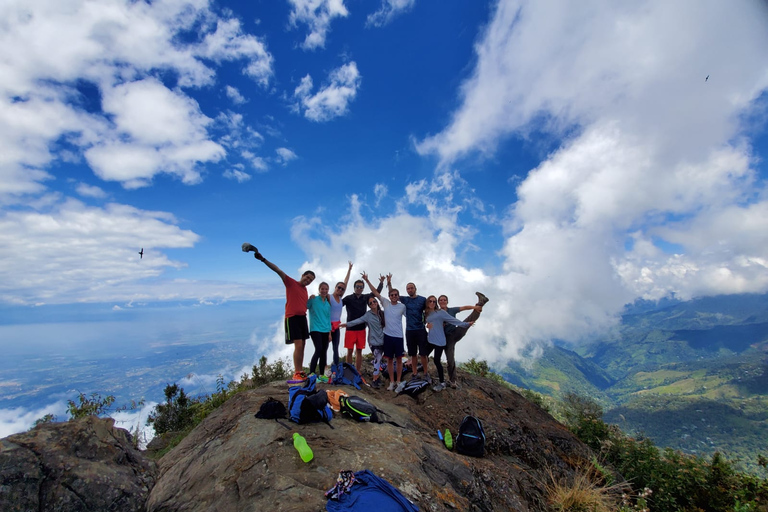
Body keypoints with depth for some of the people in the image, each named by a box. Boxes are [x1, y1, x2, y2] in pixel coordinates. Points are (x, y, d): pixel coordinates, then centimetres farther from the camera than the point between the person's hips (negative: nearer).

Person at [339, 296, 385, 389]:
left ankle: (376, 378, 23)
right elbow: (358, 320, -15)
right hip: (374, 341, -4)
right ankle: (375, 381, 1)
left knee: (378, 359, 8)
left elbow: (386, 324, 10)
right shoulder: (368, 314, -5)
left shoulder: (382, 313, 6)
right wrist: (347, 324, -25)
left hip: (383, 340, 4)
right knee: (377, 359, -9)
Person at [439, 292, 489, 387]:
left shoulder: (452, 310, 3)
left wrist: (474, 307, -27)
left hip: (456, 333, 1)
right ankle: (452, 380, 16)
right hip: (447, 337, -1)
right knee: (450, 360, -3)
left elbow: (464, 308, -12)